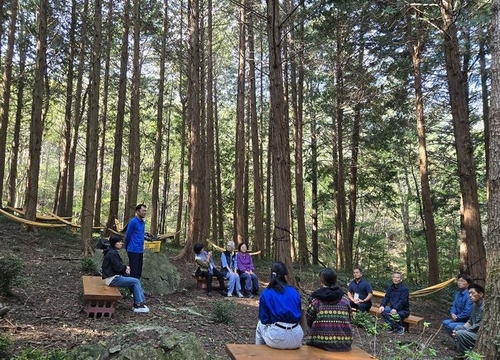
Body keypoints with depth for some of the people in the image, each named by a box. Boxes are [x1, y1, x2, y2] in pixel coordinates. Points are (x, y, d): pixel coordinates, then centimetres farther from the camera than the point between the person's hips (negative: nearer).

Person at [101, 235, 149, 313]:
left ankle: (137, 304, 7)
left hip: (114, 276, 10)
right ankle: (138, 305, -5)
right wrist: (126, 267, 1)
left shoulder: (113, 252, 13)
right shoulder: (112, 253, -18)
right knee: (136, 281, -11)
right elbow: (118, 267, -19)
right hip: (112, 279, -10)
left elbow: (119, 265, 19)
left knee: (134, 281, 9)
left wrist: (125, 268, -1)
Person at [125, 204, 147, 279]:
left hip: (140, 251, 7)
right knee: (134, 272, -3)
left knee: (139, 272, 13)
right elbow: (128, 236, -4)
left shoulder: (143, 222, 12)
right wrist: (127, 249, 7)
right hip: (133, 251, -7)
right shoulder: (133, 221, -11)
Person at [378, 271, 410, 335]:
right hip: (392, 307, 6)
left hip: (403, 310, -6)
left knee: (395, 315, -35)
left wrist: (395, 309, -37)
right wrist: (382, 305, -19)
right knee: (383, 310, -23)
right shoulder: (390, 287, 6)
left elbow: (402, 301, -23)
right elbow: (386, 297, 0)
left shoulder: (404, 289, -14)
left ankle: (400, 328, -3)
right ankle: (392, 326, -4)